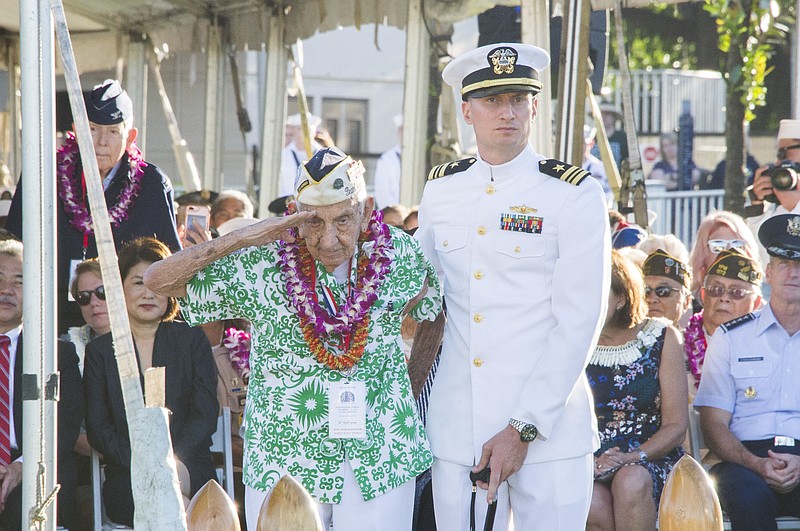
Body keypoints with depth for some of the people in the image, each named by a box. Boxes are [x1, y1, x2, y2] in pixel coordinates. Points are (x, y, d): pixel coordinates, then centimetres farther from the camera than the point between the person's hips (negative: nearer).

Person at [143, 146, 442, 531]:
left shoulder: (401, 254, -1)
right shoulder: (261, 266, -7)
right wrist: (240, 239, -19)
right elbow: (157, 279, -9)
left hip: (381, 462, 2)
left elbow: (431, 312, 19)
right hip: (283, 462, -1)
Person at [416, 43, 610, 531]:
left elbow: (578, 323, -9)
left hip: (548, 428, -3)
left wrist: (523, 429, -14)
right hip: (456, 430, 3)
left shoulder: (575, 195, -4)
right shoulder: (441, 189, 9)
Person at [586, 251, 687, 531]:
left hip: (651, 461, 0)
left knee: (631, 480, -36)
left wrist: (630, 458, -14)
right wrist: (589, 463, -17)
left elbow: (676, 425, 2)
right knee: (593, 504, -35)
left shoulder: (661, 338, 5)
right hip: (584, 465, 0)